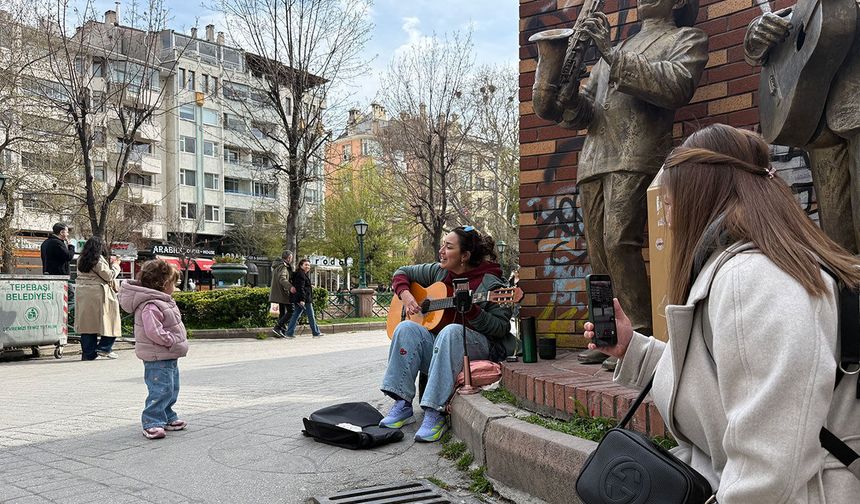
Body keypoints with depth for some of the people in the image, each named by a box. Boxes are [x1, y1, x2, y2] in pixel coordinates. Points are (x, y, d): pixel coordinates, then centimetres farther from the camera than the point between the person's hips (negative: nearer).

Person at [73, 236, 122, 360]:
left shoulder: (81, 259, 13)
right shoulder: (99, 260, -10)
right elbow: (109, 276, -9)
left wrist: (109, 264, 19)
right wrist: (115, 265, 6)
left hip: (82, 295, 7)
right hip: (97, 294, -7)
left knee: (86, 324, 9)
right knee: (110, 321, 5)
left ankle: (88, 353, 12)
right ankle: (104, 348, -1)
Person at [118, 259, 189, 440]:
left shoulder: (163, 301, 13)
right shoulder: (150, 306, -22)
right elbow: (154, 332, -29)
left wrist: (179, 342, 14)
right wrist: (173, 341, -21)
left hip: (169, 357, 11)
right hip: (158, 359, -11)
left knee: (171, 389, 19)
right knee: (161, 390, -9)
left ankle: (168, 418, 31)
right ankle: (152, 423, -1)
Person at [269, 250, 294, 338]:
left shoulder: (277, 265, 17)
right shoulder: (283, 267, -15)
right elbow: (282, 279, -30)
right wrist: (290, 287, -41)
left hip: (279, 293, 10)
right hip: (283, 292, -10)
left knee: (282, 312, 14)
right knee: (290, 311, -8)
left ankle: (280, 331, 14)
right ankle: (277, 328, -14)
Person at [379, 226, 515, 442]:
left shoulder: (490, 284, -8)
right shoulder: (438, 272, 9)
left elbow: (501, 328, -11)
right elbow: (402, 272, 21)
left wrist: (472, 311, -26)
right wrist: (405, 294, 1)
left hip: (478, 348, -5)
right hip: (435, 347, 5)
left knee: (451, 330, -38)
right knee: (407, 328, -24)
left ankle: (435, 414, -39)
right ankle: (402, 406, -24)